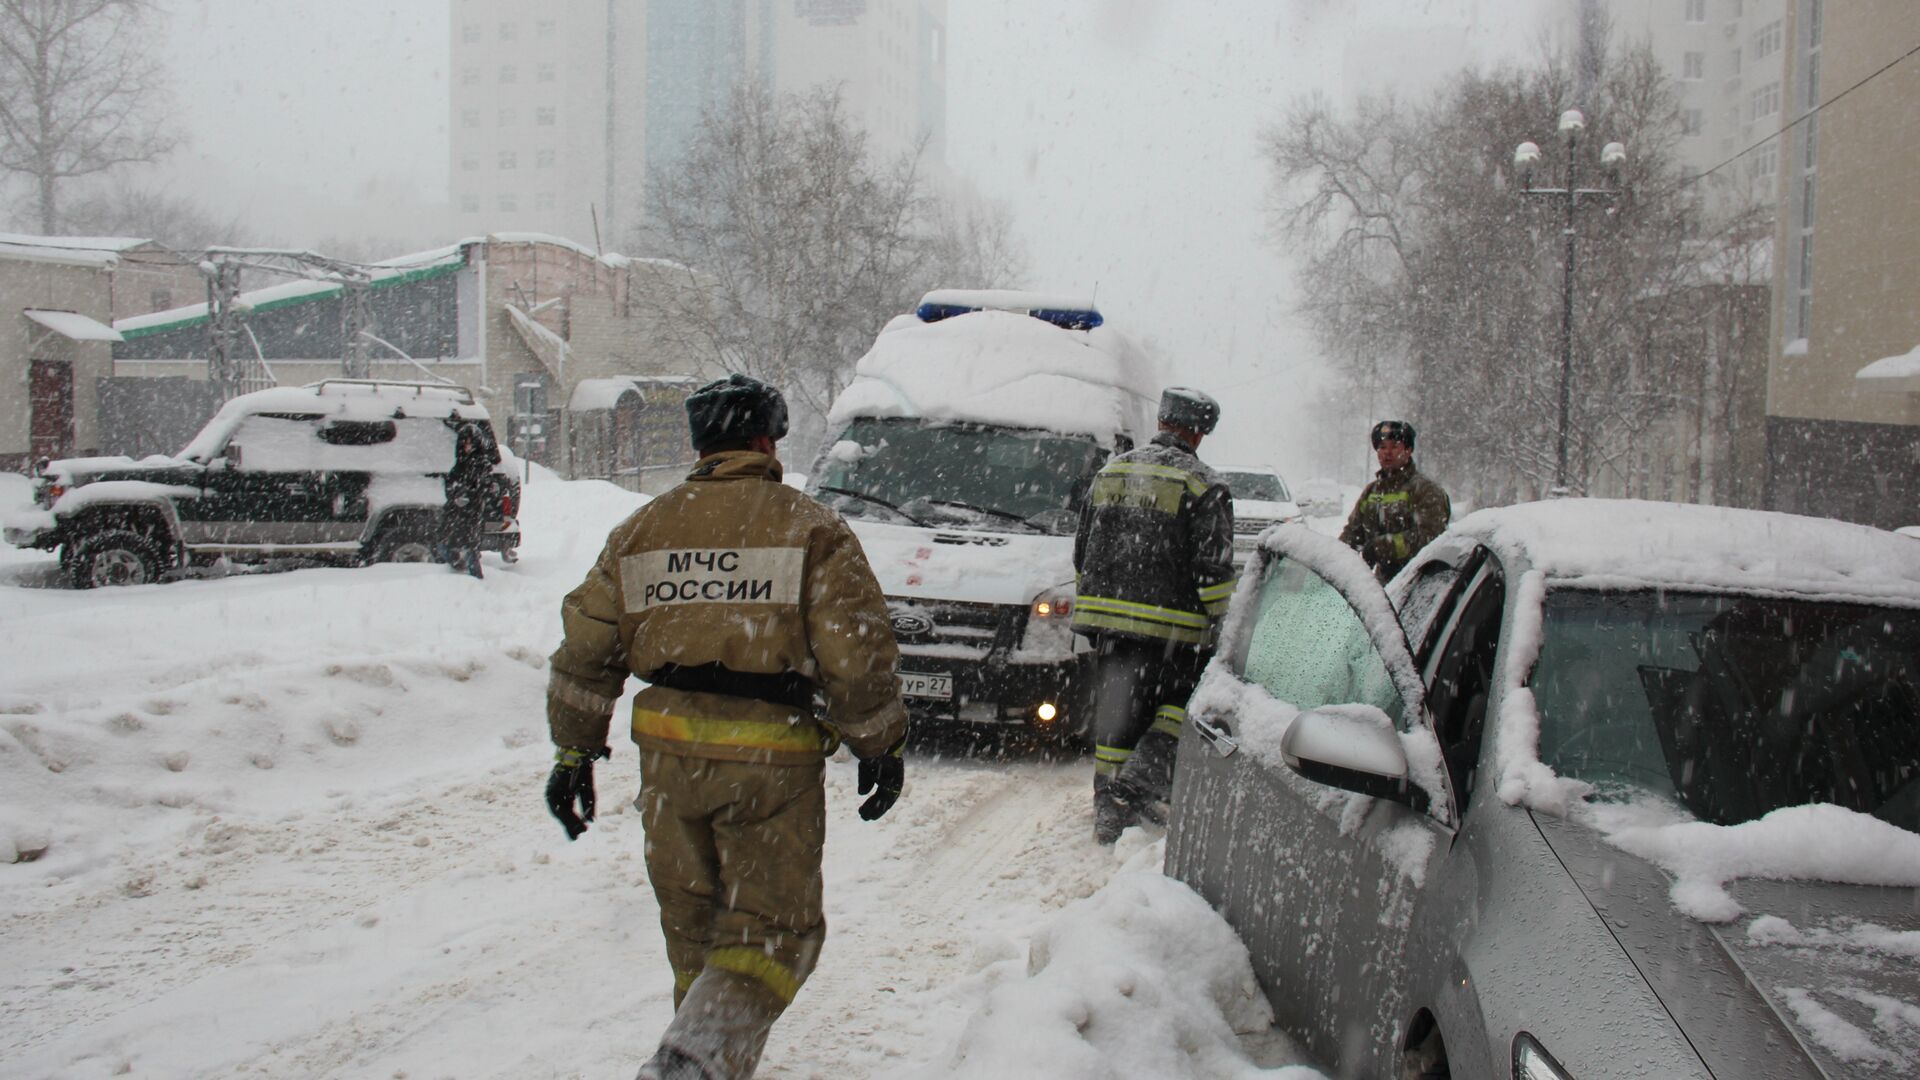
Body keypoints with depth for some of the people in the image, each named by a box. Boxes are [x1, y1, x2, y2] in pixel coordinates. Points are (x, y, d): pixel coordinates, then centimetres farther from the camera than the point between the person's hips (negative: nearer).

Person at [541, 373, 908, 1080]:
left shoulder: (639, 531, 10)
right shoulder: (810, 529, -3)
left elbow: (585, 652, 10)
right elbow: (855, 655, -8)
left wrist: (574, 753, 17)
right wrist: (880, 746, 4)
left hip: (668, 756, 4)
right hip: (770, 762, -4)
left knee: (694, 929, 20)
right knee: (770, 932, 3)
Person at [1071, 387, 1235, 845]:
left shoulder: (1110, 472, 13)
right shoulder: (1201, 485, -6)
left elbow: (1082, 553, 18)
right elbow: (1213, 570, -12)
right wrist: (1224, 629, -6)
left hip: (1105, 616, 5)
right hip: (1170, 626, -5)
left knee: (1115, 712, 13)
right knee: (1182, 701, 10)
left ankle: (1109, 807, 15)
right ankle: (1137, 782, -6)